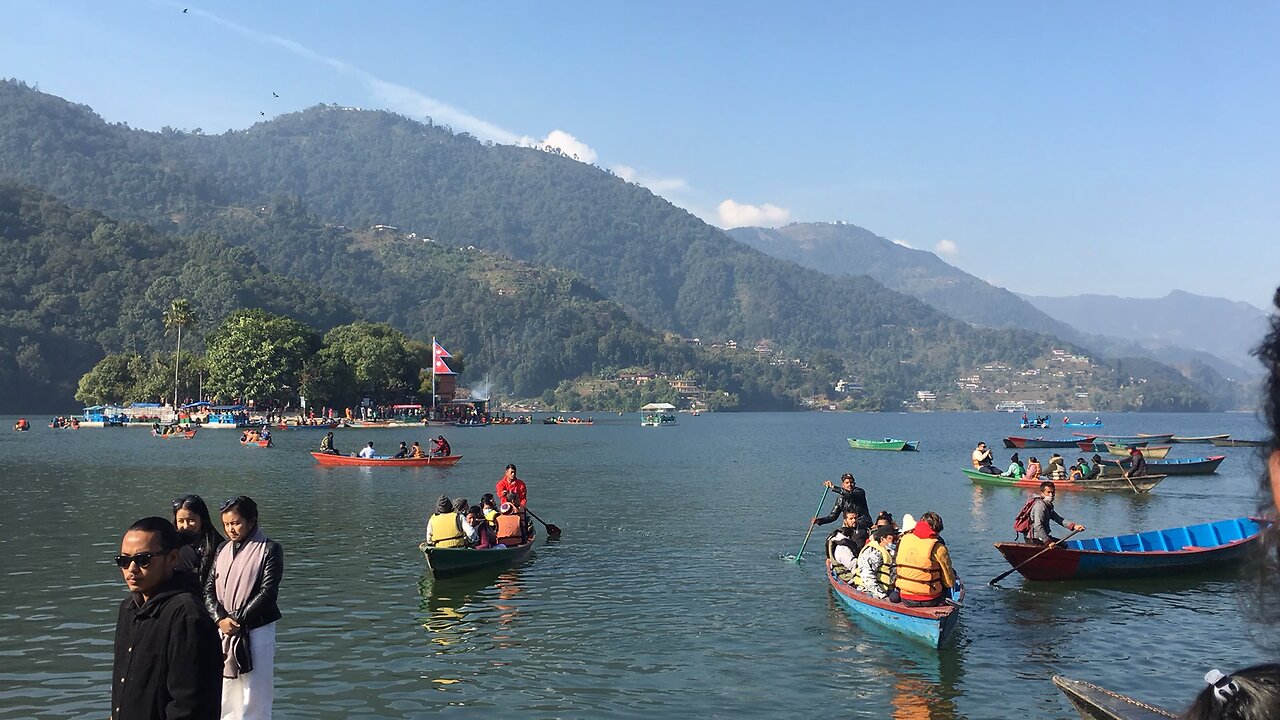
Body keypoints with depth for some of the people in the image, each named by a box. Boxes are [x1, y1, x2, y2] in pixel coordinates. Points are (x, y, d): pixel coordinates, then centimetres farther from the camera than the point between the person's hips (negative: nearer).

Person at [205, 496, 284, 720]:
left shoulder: (269, 549, -5)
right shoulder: (223, 550, 11)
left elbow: (268, 592, -11)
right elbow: (209, 588, 5)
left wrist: (238, 620, -14)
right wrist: (221, 619, -11)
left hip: (255, 632, -5)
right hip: (223, 632, 5)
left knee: (254, 699, -1)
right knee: (225, 694, 9)